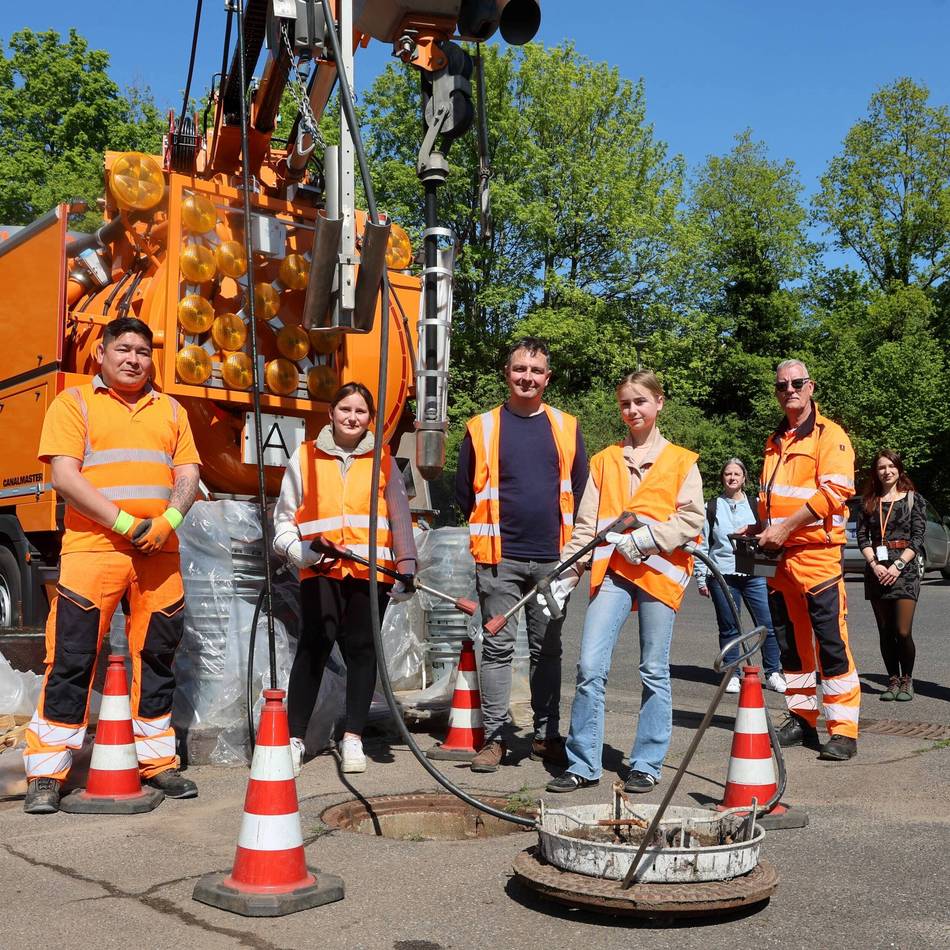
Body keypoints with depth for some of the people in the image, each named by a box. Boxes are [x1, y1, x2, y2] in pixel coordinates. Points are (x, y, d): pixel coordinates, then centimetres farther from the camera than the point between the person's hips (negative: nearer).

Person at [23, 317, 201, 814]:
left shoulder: (170, 410, 18)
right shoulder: (74, 402, 5)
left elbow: (187, 473, 11)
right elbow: (64, 475, -6)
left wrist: (168, 520, -10)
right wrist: (125, 522, -14)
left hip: (159, 553, 4)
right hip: (92, 548, -4)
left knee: (156, 657, 10)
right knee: (71, 660, -5)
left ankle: (157, 760, 21)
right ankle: (46, 773, 2)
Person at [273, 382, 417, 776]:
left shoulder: (383, 460, 13)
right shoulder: (305, 457, 9)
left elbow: (400, 518, 13)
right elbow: (283, 518, 10)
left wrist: (406, 566, 5)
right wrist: (302, 550, -7)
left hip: (370, 570, 2)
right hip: (321, 570, -1)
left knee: (362, 649, 4)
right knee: (314, 646, -11)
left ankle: (352, 737, 15)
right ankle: (294, 738, -1)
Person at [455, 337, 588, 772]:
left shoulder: (566, 427, 9)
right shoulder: (482, 428, 3)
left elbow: (581, 489, 14)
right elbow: (464, 493, 9)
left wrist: (573, 543, 8)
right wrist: (489, 532, 8)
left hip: (552, 558, 2)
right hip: (500, 558, -2)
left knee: (547, 650, 9)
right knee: (498, 648, 1)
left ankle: (546, 734, 19)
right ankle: (494, 737, 8)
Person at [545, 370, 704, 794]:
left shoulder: (681, 461, 8)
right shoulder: (605, 461, 15)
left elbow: (690, 520, -2)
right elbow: (586, 526, 11)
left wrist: (644, 539, -16)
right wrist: (564, 578, 3)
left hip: (659, 572, -2)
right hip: (612, 570, 2)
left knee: (654, 672, 4)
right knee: (590, 666, -7)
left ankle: (647, 764, 15)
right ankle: (583, 764, 3)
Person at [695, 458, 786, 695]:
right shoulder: (711, 507, 9)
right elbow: (702, 544, 9)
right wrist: (700, 577, 5)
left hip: (754, 575, 1)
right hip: (722, 576, -1)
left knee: (768, 626, -5)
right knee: (728, 629, 4)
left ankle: (773, 673, 5)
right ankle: (731, 675, 13)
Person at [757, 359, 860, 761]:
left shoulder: (829, 435, -3)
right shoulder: (775, 442, 20)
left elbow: (834, 491, -15)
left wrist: (785, 528, -17)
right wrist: (761, 527, 11)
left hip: (817, 552, -7)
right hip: (779, 556, 7)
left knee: (831, 642, -8)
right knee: (790, 642, 12)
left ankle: (842, 730, -4)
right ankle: (801, 719, 22)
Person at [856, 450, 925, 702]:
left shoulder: (913, 499, 3)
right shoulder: (868, 502, 11)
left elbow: (918, 537, -3)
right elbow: (862, 537, 6)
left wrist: (898, 565, -12)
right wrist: (875, 565, -9)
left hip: (905, 569, -3)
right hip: (877, 571, 3)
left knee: (903, 632, -9)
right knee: (885, 632, 5)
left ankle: (907, 681, 7)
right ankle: (893, 681, 14)